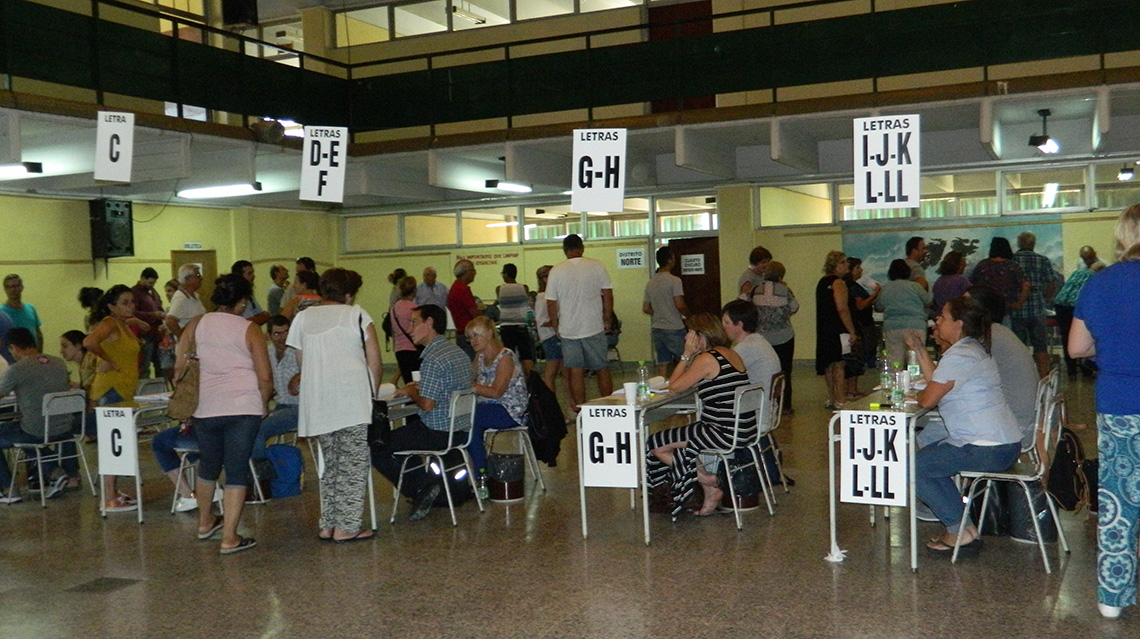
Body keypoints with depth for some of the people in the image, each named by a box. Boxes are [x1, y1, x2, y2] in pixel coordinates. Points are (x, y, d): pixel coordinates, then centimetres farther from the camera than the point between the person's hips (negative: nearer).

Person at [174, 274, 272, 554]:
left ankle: (205, 522, 40)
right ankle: (229, 538, -1)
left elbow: (179, 367, 6)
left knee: (208, 466, 21)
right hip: (244, 408, -4)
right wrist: (262, 405, 11)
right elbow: (265, 377, -5)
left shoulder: (196, 325, 6)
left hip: (205, 409, 4)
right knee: (237, 470, 0)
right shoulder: (250, 331, -1)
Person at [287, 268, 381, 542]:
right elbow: (374, 362, -2)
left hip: (317, 404, 5)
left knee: (330, 464, 16)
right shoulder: (357, 315, 3)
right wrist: (372, 393, 10)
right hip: (353, 398, -5)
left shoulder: (303, 318, 15)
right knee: (354, 465, 1)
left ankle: (327, 525, 16)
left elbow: (301, 363, 15)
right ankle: (346, 527, 0)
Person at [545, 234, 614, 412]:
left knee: (576, 371, 4)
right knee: (601, 369, 10)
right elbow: (608, 296, -1)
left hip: (568, 330, 0)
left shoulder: (556, 272, -3)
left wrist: (555, 325, 11)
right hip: (594, 328, 0)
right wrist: (608, 320, 10)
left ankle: (580, 410, 7)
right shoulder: (597, 267, -3)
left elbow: (551, 303, -1)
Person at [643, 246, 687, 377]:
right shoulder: (674, 280, -12)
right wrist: (688, 315, -1)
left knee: (662, 365, 7)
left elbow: (646, 309, 14)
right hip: (673, 328, -6)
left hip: (657, 328, 6)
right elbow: (679, 305, -19)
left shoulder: (650, 283, 10)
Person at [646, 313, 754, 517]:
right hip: (744, 431, 10)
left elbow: (675, 386, -8)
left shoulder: (706, 359, -16)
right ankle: (710, 493, 18)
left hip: (725, 435, -10)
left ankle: (712, 484, 9)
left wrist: (687, 355, -3)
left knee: (656, 446, 0)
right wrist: (690, 357, 14)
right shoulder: (731, 354, 11)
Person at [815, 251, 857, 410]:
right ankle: (840, 401, -6)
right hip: (838, 331, -9)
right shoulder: (838, 283, -12)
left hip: (824, 330, 9)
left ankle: (831, 399, 22)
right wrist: (852, 332, -17)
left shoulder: (822, 282, 16)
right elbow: (842, 309, -20)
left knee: (830, 365, 15)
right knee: (839, 365, -7)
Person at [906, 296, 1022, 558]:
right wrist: (920, 350, 18)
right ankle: (964, 527, 19)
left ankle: (960, 531, 3)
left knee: (911, 466, -5)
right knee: (927, 457, 23)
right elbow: (936, 382, 17)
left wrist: (916, 395, 4)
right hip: (1004, 445, 11)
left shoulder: (958, 357, -17)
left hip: (987, 450, -11)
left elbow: (928, 399, -18)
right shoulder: (972, 349, 16)